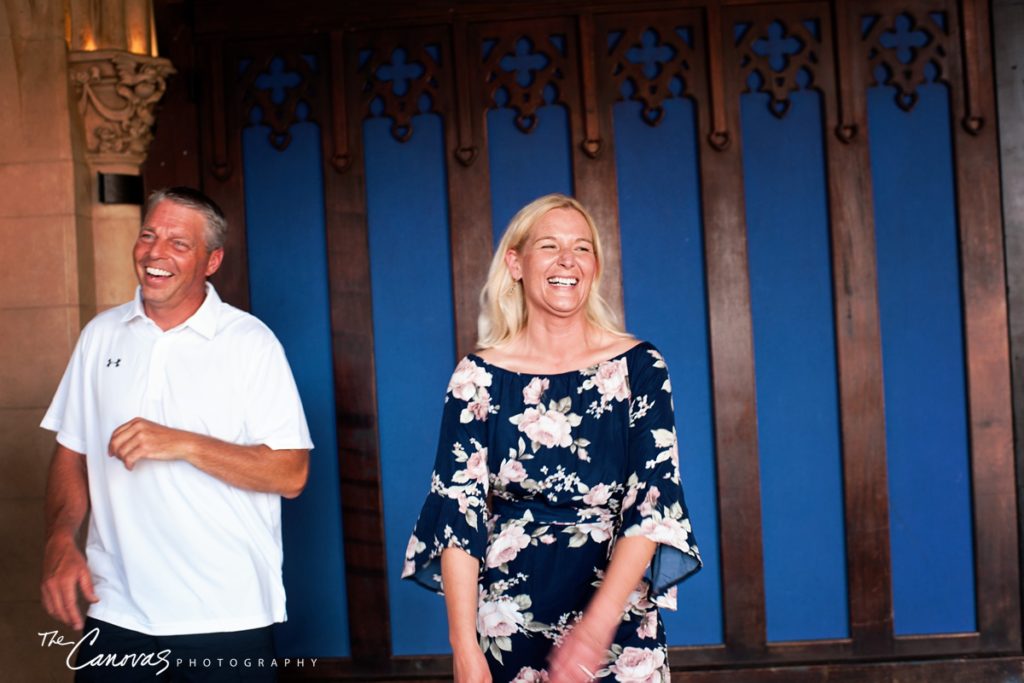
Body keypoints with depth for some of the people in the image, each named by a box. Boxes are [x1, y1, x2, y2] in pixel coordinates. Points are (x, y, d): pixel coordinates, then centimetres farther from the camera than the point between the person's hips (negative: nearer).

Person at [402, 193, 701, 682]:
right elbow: (457, 511, -6)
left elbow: (653, 504, -12)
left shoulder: (638, 366, -5)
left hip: (618, 619, 0)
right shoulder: (479, 376, -4)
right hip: (508, 624, 0)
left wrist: (596, 624, -23)